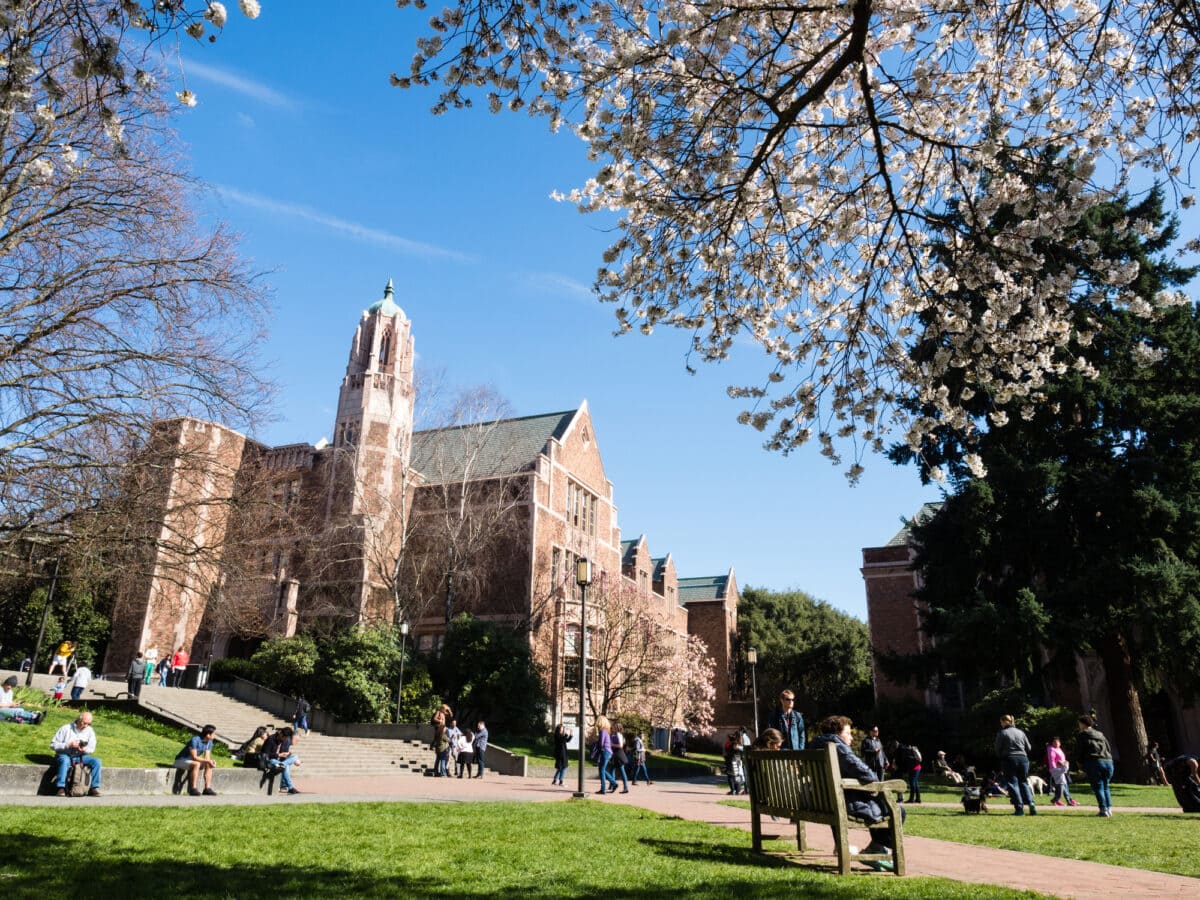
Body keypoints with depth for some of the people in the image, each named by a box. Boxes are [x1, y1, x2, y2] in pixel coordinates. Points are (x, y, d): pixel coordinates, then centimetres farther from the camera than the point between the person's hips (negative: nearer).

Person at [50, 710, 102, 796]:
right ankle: (61, 788, -42)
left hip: (80, 756, 4)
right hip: (64, 755, -4)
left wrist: (85, 750, -16)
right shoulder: (66, 729, -4)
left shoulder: (90, 731, 6)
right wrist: (68, 745, -20)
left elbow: (92, 748, 8)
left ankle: (94, 788, -20)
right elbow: (53, 745, -6)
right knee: (65, 760, -40)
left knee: (97, 761, -21)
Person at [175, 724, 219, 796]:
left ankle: (207, 788, -20)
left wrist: (211, 762, -27)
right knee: (196, 764, -35)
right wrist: (207, 761, -34)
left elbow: (207, 757, -5)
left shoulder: (209, 742, -3)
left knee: (208, 765, -15)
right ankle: (193, 789, -33)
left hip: (191, 761, 8)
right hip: (181, 760, -8)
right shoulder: (195, 740, -27)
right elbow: (194, 757, -29)